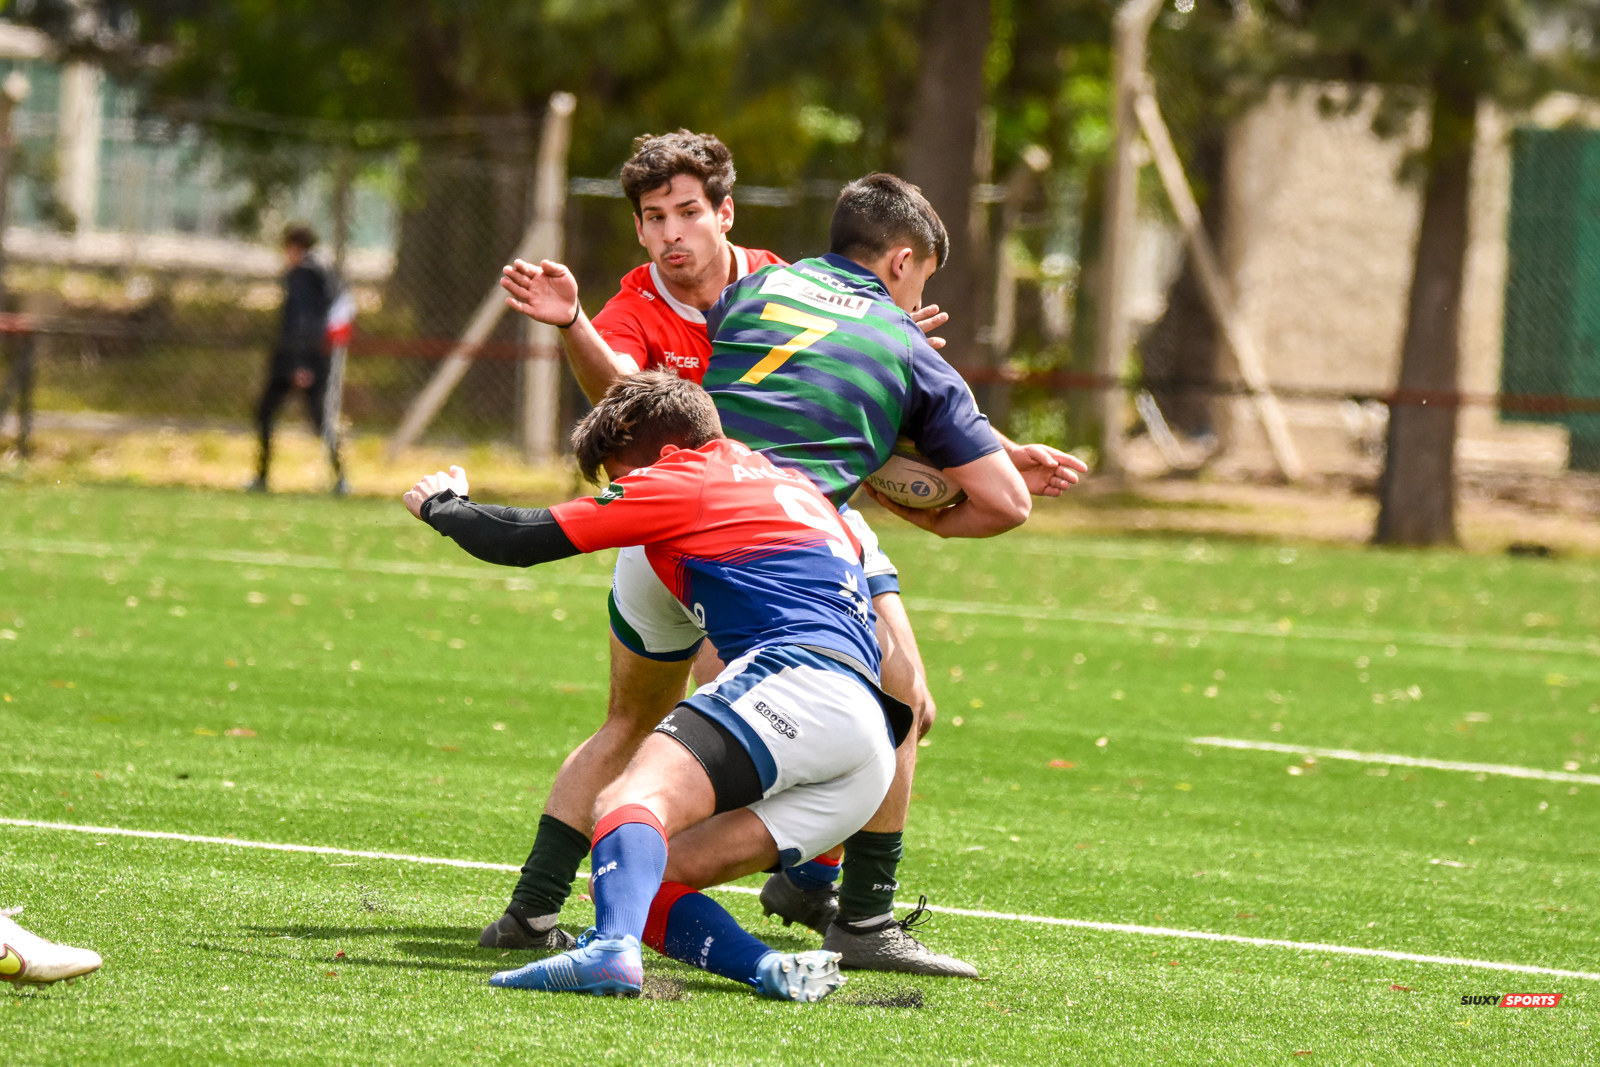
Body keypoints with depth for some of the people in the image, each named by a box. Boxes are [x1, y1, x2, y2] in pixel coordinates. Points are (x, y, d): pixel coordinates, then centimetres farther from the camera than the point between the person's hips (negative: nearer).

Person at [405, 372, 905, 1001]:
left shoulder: (680, 482, 10)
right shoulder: (801, 487, 33)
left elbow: (521, 540, 11)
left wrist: (441, 505, 28)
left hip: (799, 676, -8)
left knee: (634, 800, -27)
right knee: (645, 879, 7)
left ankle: (611, 950, -56)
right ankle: (777, 973, -16)